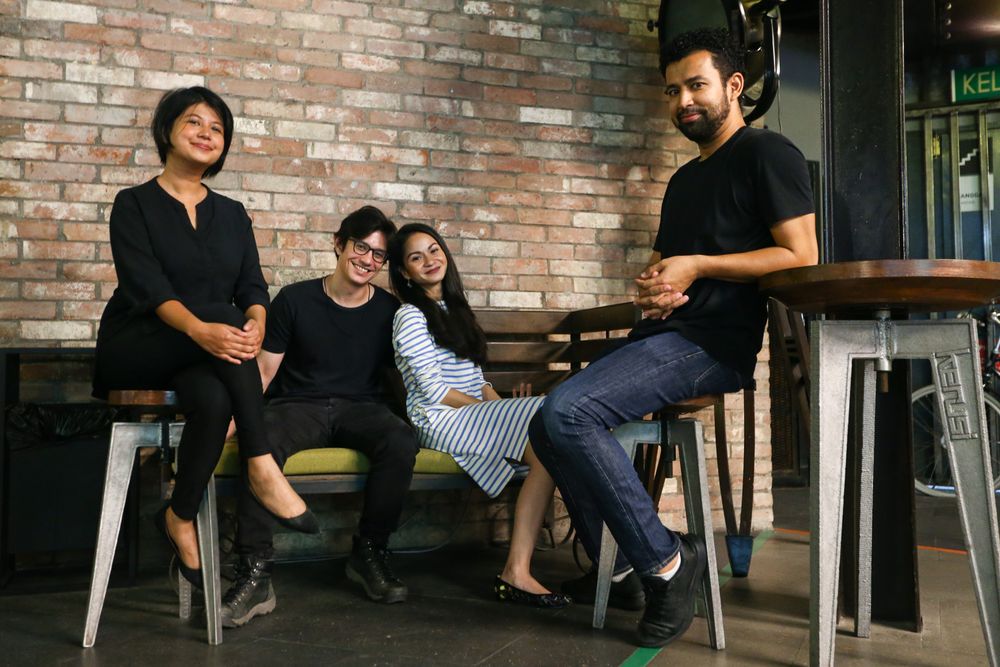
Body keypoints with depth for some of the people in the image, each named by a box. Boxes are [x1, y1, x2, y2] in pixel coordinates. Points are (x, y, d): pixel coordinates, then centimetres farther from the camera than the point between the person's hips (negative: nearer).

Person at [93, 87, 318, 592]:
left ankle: (181, 517, -18)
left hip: (202, 357, 3)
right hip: (135, 350, -3)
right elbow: (145, 284, -15)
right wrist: (200, 328, -35)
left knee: (214, 398, -35)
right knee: (222, 317, -34)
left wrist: (256, 324, -23)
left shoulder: (232, 214, 15)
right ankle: (261, 466, -35)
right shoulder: (135, 204, 2)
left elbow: (252, 286, 3)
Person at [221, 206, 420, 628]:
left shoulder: (389, 311, 9)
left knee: (400, 442, -33)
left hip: (361, 408, 1)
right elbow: (264, 370, 3)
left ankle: (369, 553, -12)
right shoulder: (295, 299, 5)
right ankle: (255, 577, -28)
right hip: (298, 406, -1)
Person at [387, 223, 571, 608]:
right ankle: (516, 572, -27)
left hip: (474, 415, 7)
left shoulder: (453, 309, 24)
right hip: (441, 421, -7)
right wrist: (495, 409, -12)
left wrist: (502, 405, 1)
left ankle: (518, 571, -28)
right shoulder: (411, 317, 0)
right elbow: (434, 390, -10)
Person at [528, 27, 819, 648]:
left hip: (712, 342, -10)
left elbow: (800, 257, -12)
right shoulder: (684, 179, 24)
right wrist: (652, 289, 4)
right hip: (663, 336, 10)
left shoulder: (767, 154, -2)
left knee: (566, 411, -26)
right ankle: (616, 570, 12)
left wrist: (698, 266, -13)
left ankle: (664, 560, -14)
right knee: (549, 424, 7)